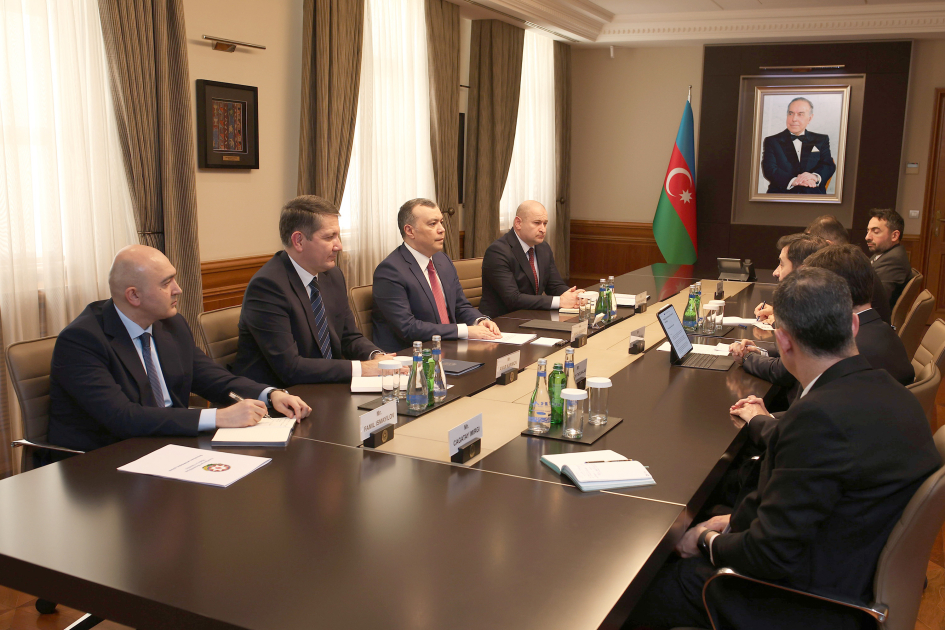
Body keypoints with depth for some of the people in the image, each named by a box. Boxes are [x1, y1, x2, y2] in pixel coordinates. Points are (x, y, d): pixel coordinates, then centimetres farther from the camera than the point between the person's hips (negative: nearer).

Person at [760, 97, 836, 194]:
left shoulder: (821, 140, 20)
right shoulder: (771, 141, 12)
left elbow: (829, 165, 7)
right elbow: (769, 169, -3)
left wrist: (815, 176, -18)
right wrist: (792, 181, -22)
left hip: (814, 196, 2)